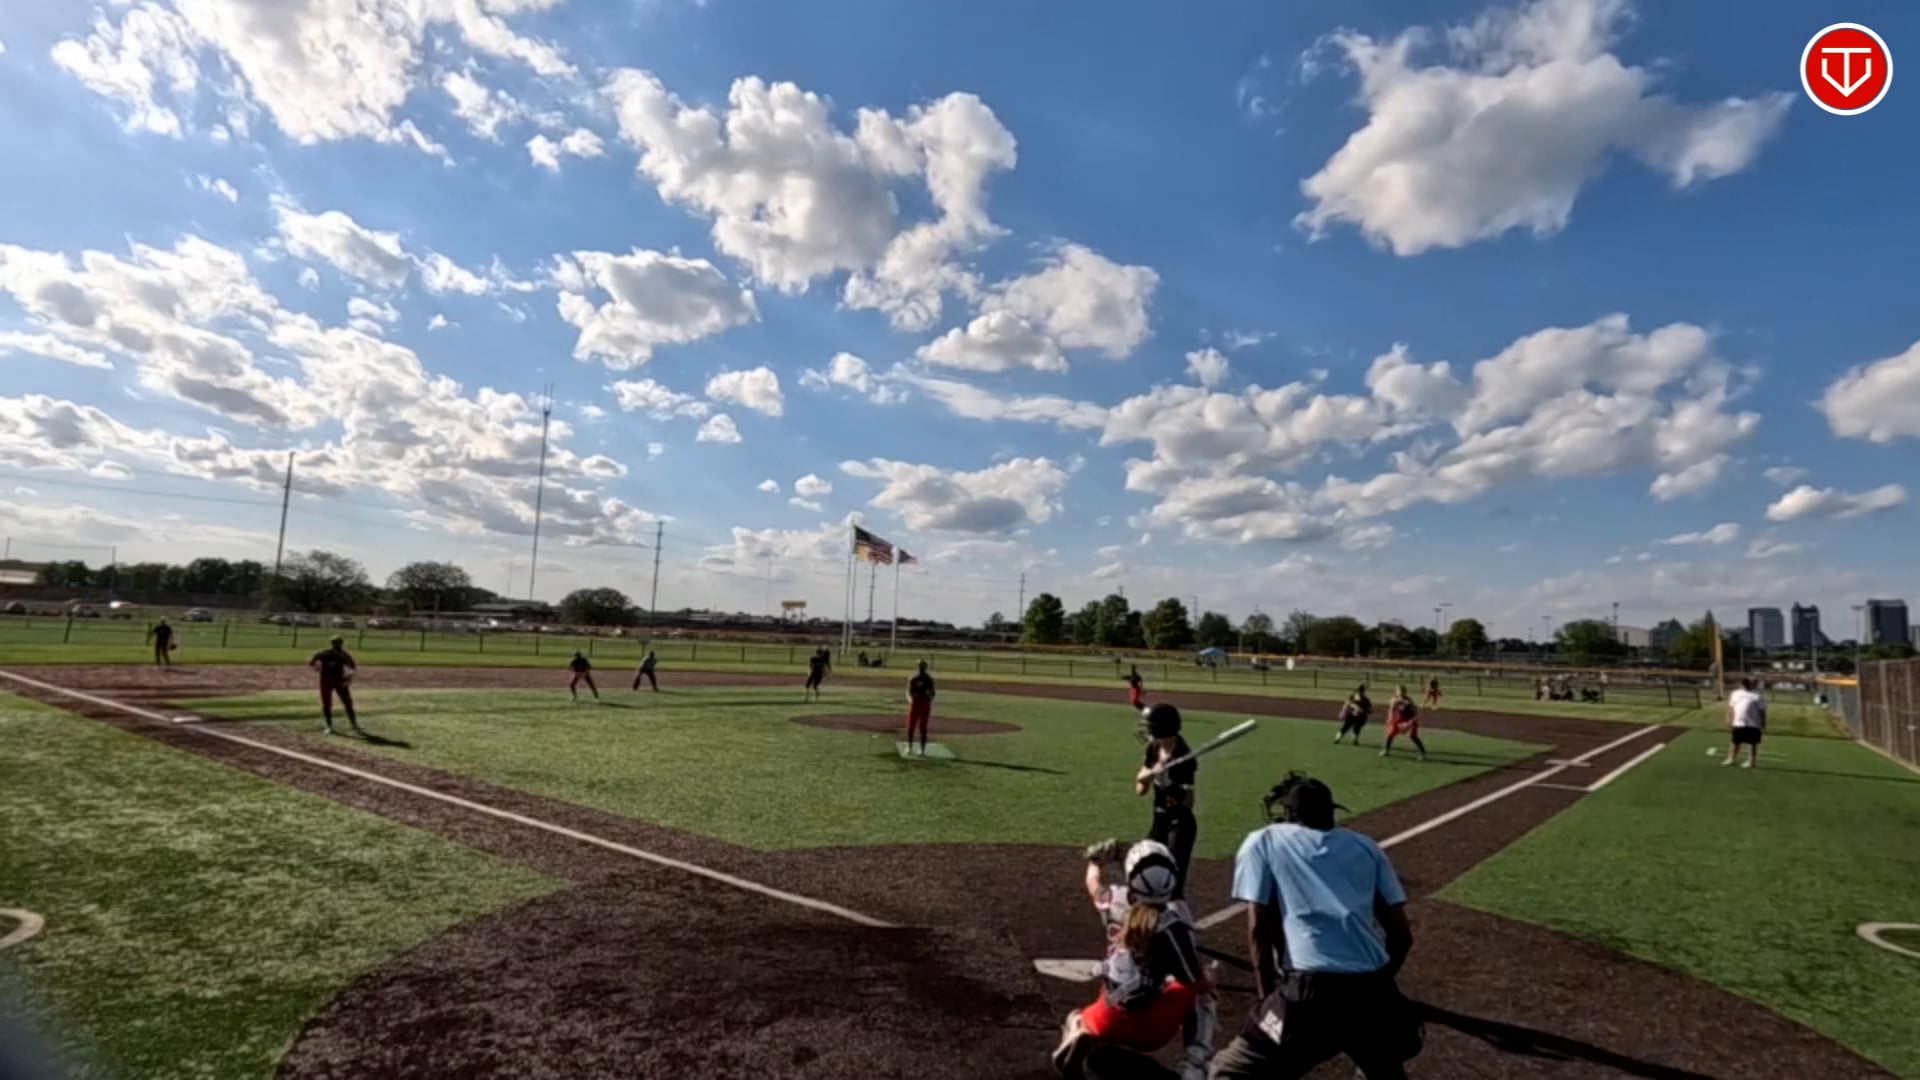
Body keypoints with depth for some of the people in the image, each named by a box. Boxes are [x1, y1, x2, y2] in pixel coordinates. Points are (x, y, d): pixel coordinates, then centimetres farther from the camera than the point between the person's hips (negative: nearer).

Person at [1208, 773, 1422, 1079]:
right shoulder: (1365, 846, 20)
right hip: (1372, 991, 5)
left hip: (1310, 992, -4)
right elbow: (1401, 935, 17)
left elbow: (1259, 929, 4)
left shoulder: (1262, 842, 12)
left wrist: (1268, 997, 12)